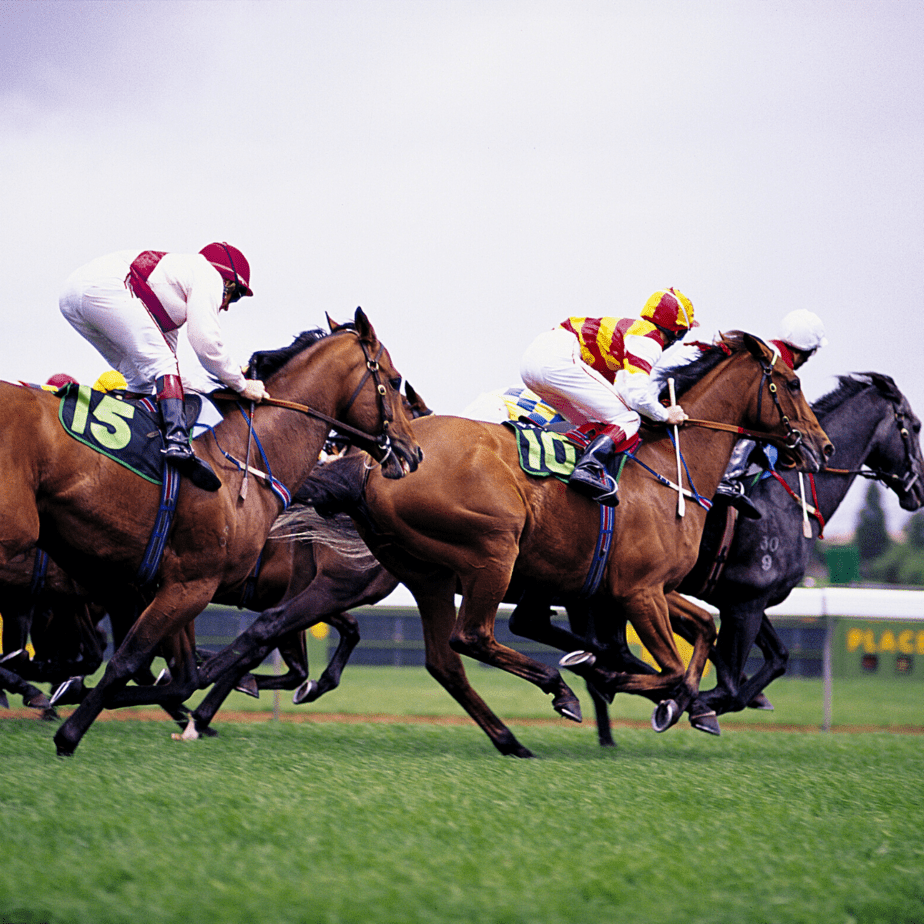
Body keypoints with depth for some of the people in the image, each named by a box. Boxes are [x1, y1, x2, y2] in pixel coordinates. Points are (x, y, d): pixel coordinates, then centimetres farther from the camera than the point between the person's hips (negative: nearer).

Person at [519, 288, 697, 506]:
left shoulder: (630, 328, 30)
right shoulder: (649, 340, 2)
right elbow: (636, 394, -7)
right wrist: (665, 415, 9)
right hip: (559, 361, -10)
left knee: (592, 425, 21)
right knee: (627, 419, -5)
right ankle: (590, 468, -28)